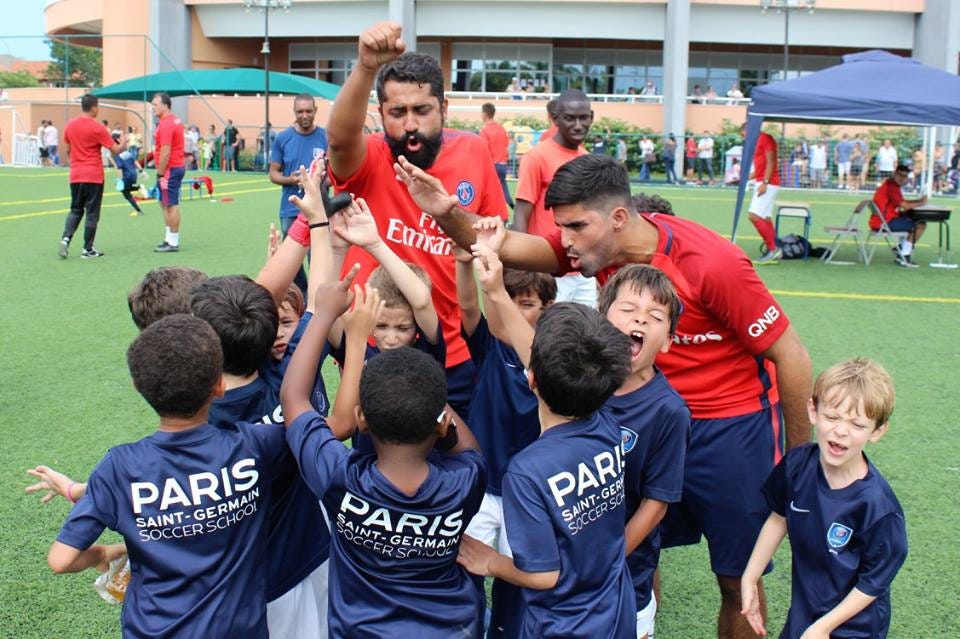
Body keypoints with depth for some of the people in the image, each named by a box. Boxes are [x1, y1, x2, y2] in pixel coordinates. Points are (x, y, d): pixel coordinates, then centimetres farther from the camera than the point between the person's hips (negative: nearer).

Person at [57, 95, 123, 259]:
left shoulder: (70, 125, 6)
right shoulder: (97, 127, -11)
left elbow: (67, 150, 14)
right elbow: (115, 149, -7)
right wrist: (123, 143, 13)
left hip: (75, 176, 5)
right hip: (94, 176, -5)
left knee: (75, 210, 16)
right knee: (92, 213, 3)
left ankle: (66, 238, -5)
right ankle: (87, 249, 7)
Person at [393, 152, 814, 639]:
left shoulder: (711, 263, -25)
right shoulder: (597, 245, -9)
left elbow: (790, 356, -16)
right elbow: (512, 248, -19)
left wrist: (799, 458, -8)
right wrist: (448, 213, -38)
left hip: (731, 426, -5)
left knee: (737, 580, 7)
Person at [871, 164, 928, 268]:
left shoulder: (891, 184, 16)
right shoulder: (891, 186, -17)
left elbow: (902, 202, 23)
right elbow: (905, 206, -22)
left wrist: (918, 200, 10)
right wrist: (920, 203, -5)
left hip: (884, 221, 11)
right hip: (884, 223, -11)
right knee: (920, 225, -9)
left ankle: (900, 249, 23)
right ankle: (904, 256, -4)